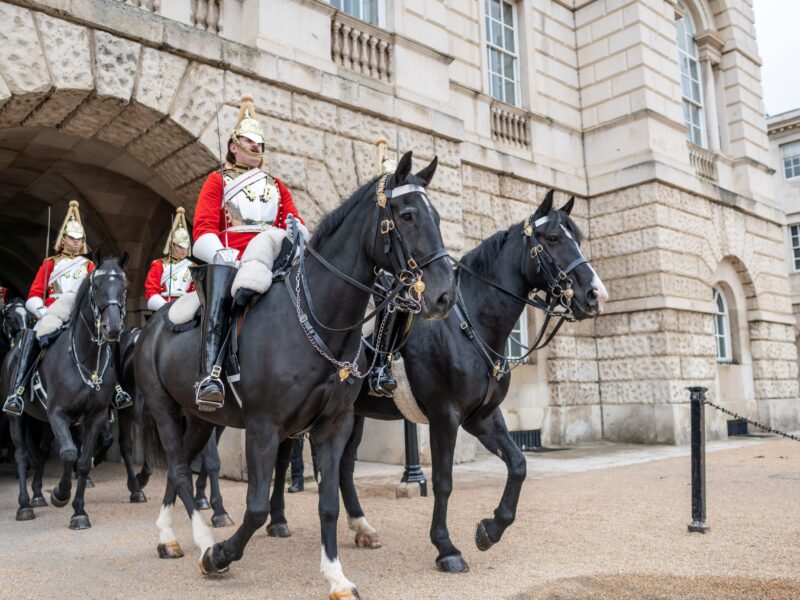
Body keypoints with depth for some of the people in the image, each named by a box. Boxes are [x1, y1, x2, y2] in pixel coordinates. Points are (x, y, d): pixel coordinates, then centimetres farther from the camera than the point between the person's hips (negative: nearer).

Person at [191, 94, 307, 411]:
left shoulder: (276, 185, 30)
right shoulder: (218, 181, 19)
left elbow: (294, 223, 18)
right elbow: (203, 228, 4)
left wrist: (297, 230, -8)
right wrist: (221, 254, -16)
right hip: (228, 260, -3)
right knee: (221, 293, -35)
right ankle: (210, 376, -46)